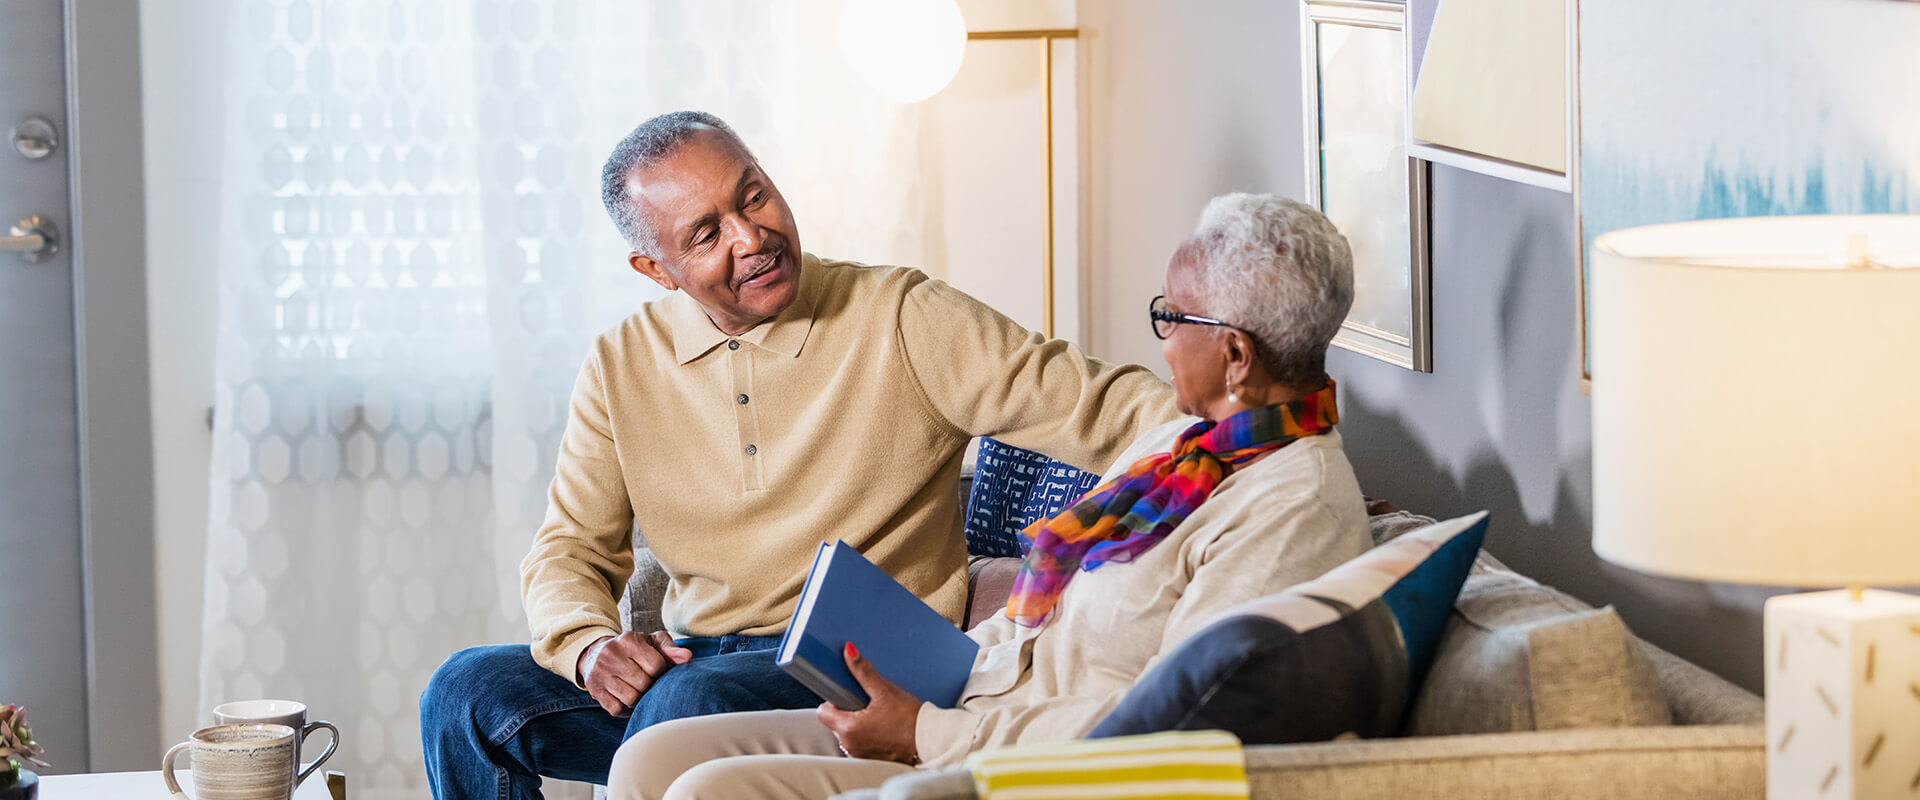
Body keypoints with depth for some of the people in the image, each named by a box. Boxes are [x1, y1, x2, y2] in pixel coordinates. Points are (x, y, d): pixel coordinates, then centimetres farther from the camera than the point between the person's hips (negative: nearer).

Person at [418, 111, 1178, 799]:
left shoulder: (900, 320, -2)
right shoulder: (623, 366, 10)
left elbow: (1095, 405, -7)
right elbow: (570, 548, 11)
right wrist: (590, 645, -12)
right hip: (688, 656, 5)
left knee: (688, 704, -35)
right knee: (468, 694, -15)